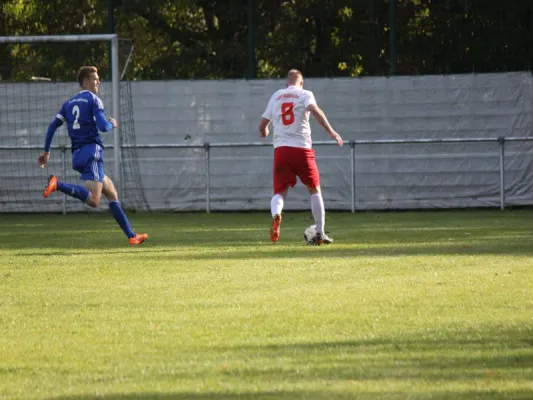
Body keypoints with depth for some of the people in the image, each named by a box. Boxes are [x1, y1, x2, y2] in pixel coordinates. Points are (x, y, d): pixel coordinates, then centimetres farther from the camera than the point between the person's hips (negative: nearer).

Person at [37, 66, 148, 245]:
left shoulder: (69, 103, 19)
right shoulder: (94, 100, -2)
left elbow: (53, 126, 12)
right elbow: (103, 126, -12)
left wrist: (46, 151, 16)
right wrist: (112, 124, 10)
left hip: (77, 155, 9)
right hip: (92, 151, -9)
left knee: (112, 194, 15)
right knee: (93, 200, -21)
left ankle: (131, 235, 14)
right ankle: (57, 184, -35)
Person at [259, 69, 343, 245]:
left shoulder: (276, 96, 16)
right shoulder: (305, 94, 5)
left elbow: (263, 125, 19)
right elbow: (315, 111, -16)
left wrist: (264, 133, 42)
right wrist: (331, 131, -18)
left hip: (281, 149, 2)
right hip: (302, 148, -2)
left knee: (280, 191, 3)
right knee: (314, 190, 13)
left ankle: (276, 215, -32)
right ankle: (320, 234, 11)